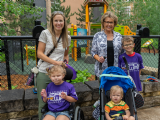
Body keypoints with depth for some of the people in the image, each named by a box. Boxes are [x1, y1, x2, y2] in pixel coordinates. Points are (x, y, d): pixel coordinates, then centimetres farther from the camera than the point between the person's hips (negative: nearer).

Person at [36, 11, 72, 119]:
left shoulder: (67, 38, 8)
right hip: (44, 73, -2)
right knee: (43, 102, 6)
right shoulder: (45, 33, -3)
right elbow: (39, 53, -7)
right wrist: (55, 62, -16)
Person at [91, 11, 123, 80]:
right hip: (101, 70, -1)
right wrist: (98, 58, -16)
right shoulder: (97, 36, 3)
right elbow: (93, 52, 4)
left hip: (116, 69, 2)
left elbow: (122, 52, 12)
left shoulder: (119, 36, 8)